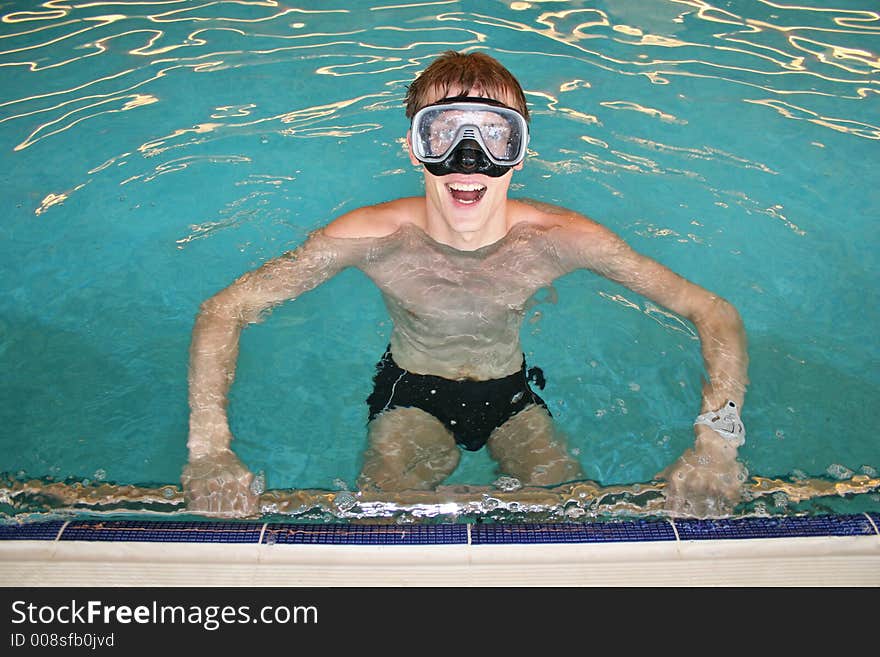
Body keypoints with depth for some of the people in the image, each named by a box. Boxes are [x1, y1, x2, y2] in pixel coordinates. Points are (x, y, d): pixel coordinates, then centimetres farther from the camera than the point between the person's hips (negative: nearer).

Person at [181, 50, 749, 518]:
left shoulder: (560, 239, -26)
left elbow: (714, 313, -19)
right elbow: (224, 312, -21)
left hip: (511, 394, 2)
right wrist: (210, 446, -37)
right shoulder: (372, 237, -28)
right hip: (412, 397, -1)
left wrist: (717, 438, -37)